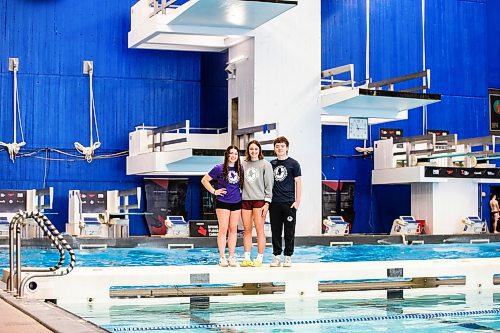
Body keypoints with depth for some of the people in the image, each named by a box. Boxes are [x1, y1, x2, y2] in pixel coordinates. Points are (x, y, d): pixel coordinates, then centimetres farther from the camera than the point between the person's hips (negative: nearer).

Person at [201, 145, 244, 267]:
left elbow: (243, 184, 25)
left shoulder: (240, 169, 8)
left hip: (237, 202, 4)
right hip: (223, 202, -4)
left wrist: (241, 193, 11)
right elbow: (204, 180, 2)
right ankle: (222, 258, -3)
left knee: (233, 229, 5)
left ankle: (232, 257, 8)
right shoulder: (219, 168, -3)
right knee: (223, 229, -6)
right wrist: (214, 191, -3)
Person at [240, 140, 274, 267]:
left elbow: (269, 185, 0)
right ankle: (246, 258, 7)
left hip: (259, 200, -4)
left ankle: (259, 259, -3)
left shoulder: (265, 164, 3)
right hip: (245, 200, 4)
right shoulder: (243, 164, 13)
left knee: (260, 230, -5)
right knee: (247, 231, 4)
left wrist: (267, 202, -7)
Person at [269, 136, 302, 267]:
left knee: (289, 231, 1)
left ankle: (288, 257, 7)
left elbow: (298, 182, 0)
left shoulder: (293, 163, 2)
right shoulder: (271, 164, 12)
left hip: (289, 202, -3)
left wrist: (297, 201, -7)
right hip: (274, 203, 3)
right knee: (275, 231, 5)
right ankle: (277, 256, 12)